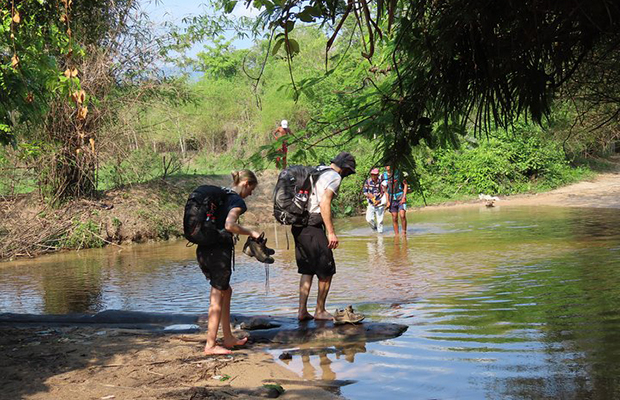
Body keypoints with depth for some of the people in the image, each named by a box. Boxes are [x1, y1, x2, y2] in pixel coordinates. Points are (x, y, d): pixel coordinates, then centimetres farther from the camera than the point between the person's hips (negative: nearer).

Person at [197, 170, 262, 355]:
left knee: (226, 291, 20)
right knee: (218, 296, 1)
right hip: (219, 251, -9)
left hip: (203, 249, 9)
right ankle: (210, 345, 5)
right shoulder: (237, 201, -9)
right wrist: (251, 233, -11)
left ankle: (228, 338, 26)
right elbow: (230, 225, -24)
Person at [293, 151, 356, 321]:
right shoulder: (334, 177, -6)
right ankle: (320, 311, 11)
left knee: (307, 270, 15)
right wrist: (331, 232, -19)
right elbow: (324, 202, -18)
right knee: (326, 271, 4)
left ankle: (302, 311, 13)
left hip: (298, 225, 9)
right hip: (312, 227, -9)